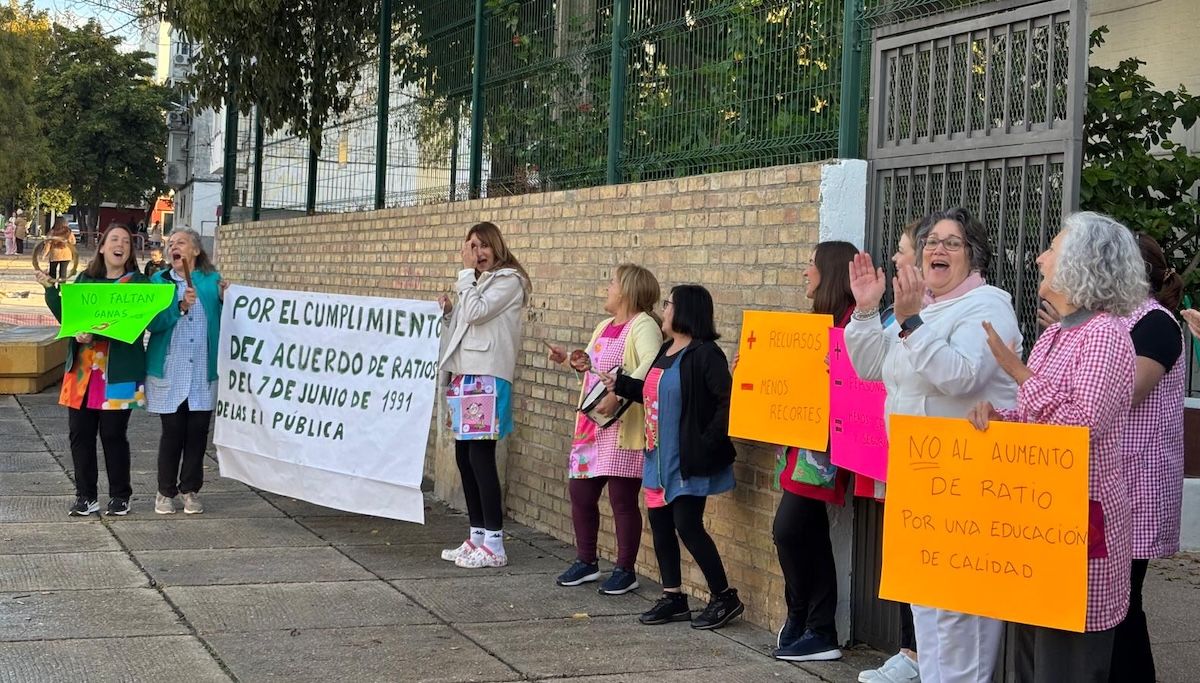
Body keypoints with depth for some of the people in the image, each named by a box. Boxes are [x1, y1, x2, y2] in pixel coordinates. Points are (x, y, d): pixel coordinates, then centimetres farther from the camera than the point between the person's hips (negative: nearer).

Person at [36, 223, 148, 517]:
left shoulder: (137, 282, -2)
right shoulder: (84, 279, 11)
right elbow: (67, 317, 10)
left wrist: (97, 334, -24)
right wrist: (50, 290, -1)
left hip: (119, 372, -4)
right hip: (83, 368, 4)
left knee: (113, 434, 0)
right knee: (80, 432, 5)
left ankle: (120, 496, 14)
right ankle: (86, 496, 15)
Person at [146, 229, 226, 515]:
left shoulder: (212, 280, 8)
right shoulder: (159, 281, 5)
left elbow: (224, 321, 7)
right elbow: (152, 322, -8)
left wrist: (225, 299, -11)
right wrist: (179, 307, -22)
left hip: (203, 373, 1)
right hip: (169, 371, -1)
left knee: (198, 431, 4)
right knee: (172, 432, 1)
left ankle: (190, 490, 17)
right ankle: (165, 492, 13)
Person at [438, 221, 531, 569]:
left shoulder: (508, 280, -4)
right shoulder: (476, 282, 22)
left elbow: (476, 313, -16)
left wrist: (467, 271, -8)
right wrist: (447, 312, 5)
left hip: (487, 377, -9)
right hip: (463, 375, 9)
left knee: (480, 456, -12)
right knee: (464, 456, 9)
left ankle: (494, 546, -9)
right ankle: (477, 537, 16)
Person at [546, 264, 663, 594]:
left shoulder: (642, 325, -11)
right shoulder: (604, 327, 18)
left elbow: (651, 365, -28)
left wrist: (618, 395, -34)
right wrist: (571, 360, 12)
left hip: (624, 427, -9)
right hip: (591, 423, 9)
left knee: (622, 497, -4)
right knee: (580, 491, 11)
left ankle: (625, 570, 7)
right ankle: (586, 562, 24)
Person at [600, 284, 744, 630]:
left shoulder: (704, 354, -17)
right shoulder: (666, 350, 12)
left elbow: (728, 401, -23)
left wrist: (709, 441, -23)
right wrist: (620, 384, 17)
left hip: (688, 462, -9)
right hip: (660, 457, 9)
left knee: (687, 525, -7)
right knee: (659, 523, 11)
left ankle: (725, 597, 6)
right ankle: (673, 597, 22)